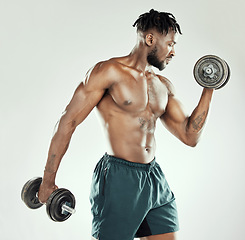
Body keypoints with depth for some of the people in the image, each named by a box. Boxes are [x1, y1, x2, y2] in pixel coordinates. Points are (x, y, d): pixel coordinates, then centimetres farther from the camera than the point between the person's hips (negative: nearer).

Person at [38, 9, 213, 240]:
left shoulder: (164, 86, 12)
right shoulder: (109, 71, -9)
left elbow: (190, 136, 12)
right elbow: (68, 122, -9)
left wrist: (209, 89, 6)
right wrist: (48, 180, -8)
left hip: (155, 178, 7)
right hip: (119, 180, -7)